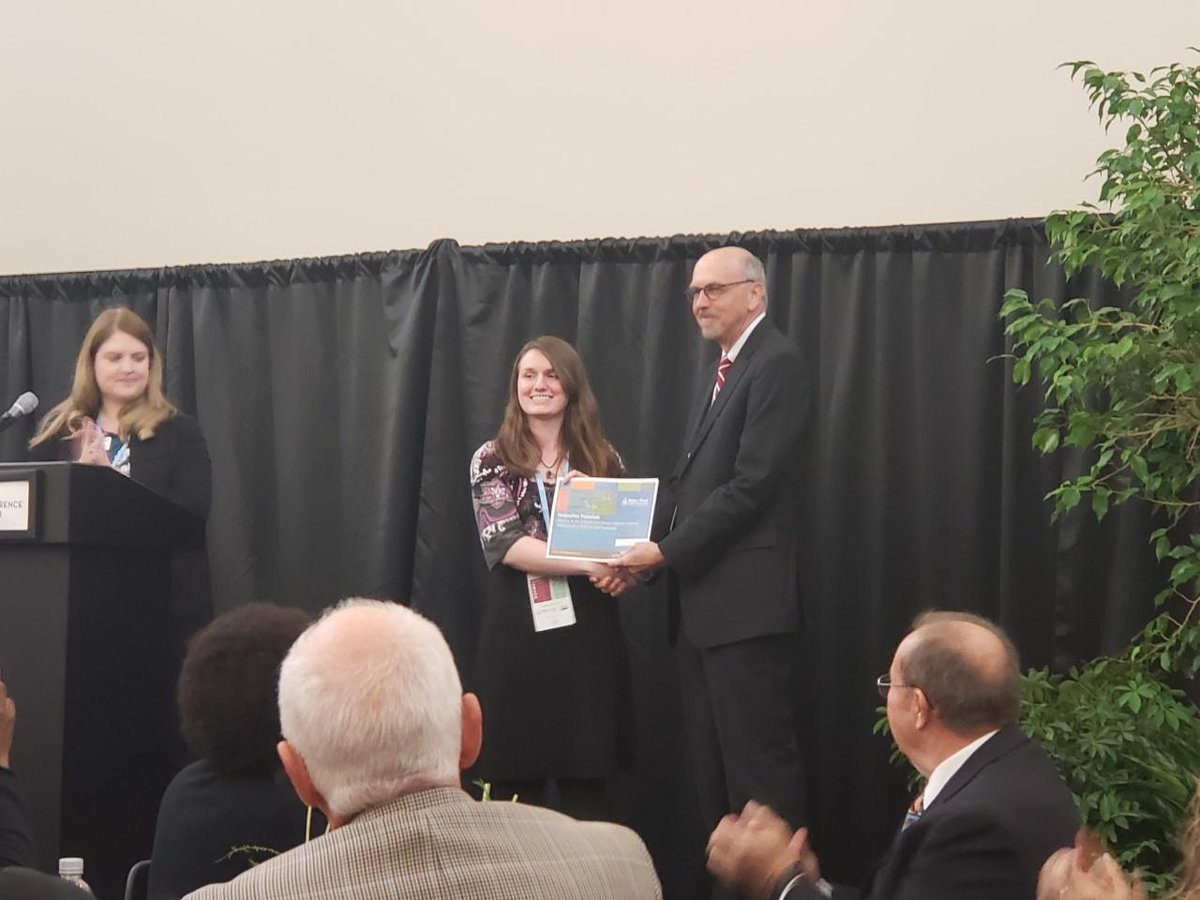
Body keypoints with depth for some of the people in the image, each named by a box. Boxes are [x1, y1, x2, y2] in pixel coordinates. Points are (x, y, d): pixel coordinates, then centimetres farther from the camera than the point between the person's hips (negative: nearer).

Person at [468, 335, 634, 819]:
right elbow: (504, 544, -9)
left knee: (586, 789, 0)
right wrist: (588, 564, -20)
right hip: (517, 634, -1)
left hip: (587, 631, 1)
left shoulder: (603, 458, 9)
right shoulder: (493, 459, 3)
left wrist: (622, 569, -12)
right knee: (517, 784, 1)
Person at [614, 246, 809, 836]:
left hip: (747, 603, -9)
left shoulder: (777, 365, -8)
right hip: (700, 604, 9)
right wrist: (643, 551, 4)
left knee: (759, 765, -7)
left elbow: (753, 485, -17)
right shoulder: (720, 376, 22)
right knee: (710, 762, 10)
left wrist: (666, 551, -14)